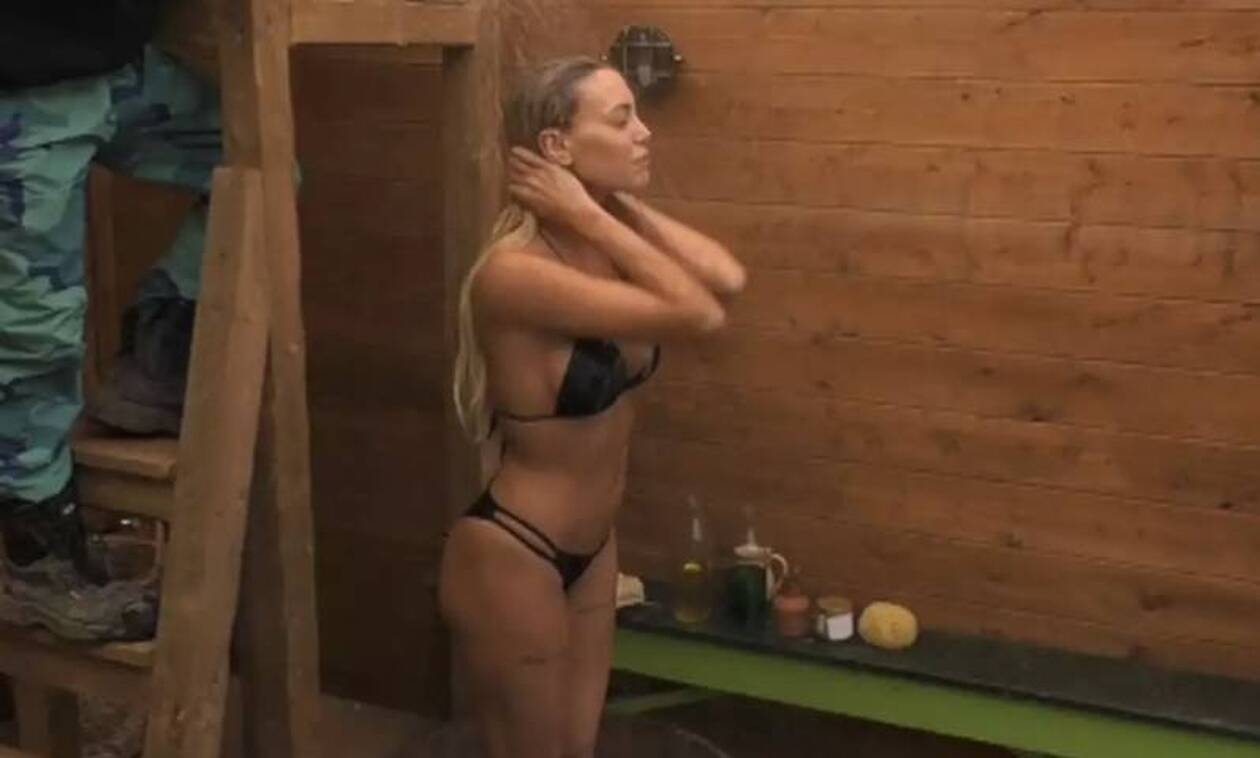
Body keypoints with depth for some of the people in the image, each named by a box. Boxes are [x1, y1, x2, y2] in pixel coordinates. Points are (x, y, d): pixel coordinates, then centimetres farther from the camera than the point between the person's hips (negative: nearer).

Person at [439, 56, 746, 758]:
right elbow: (700, 314, -32)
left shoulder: (601, 243, -1)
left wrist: (617, 205, -13)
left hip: (591, 545, 8)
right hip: (511, 557, -8)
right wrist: (590, 213, -27)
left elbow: (727, 277, -15)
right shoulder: (516, 271, -28)